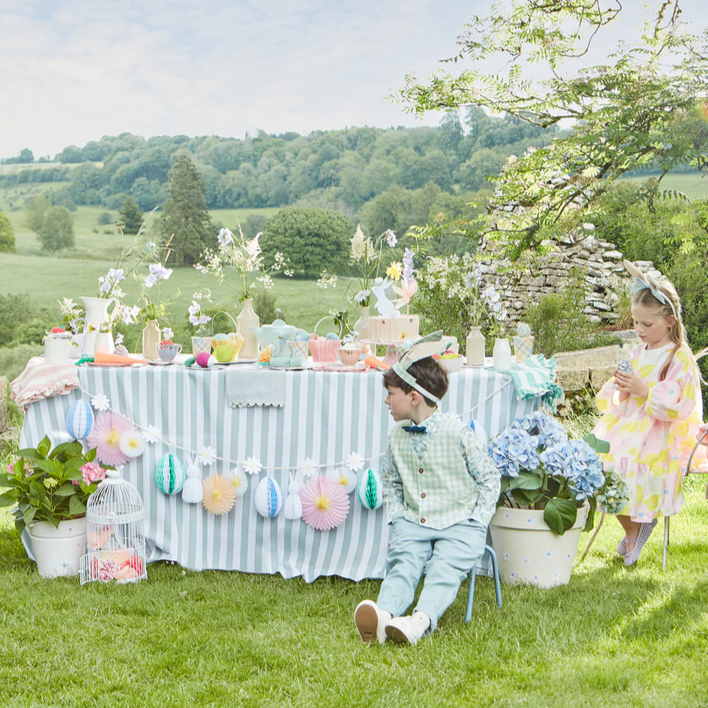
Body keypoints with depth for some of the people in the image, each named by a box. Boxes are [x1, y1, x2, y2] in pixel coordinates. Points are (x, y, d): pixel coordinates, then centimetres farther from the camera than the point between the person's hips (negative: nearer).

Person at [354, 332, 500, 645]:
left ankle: (421, 620, -51)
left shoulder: (458, 432, -6)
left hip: (459, 524, -3)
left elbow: (489, 478, 2)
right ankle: (383, 614, -50)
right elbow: (389, 481, 26)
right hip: (412, 522, 3)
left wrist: (476, 523, -7)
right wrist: (396, 517, 10)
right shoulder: (397, 436, 10)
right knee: (403, 564, -24)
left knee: (444, 568, -28)